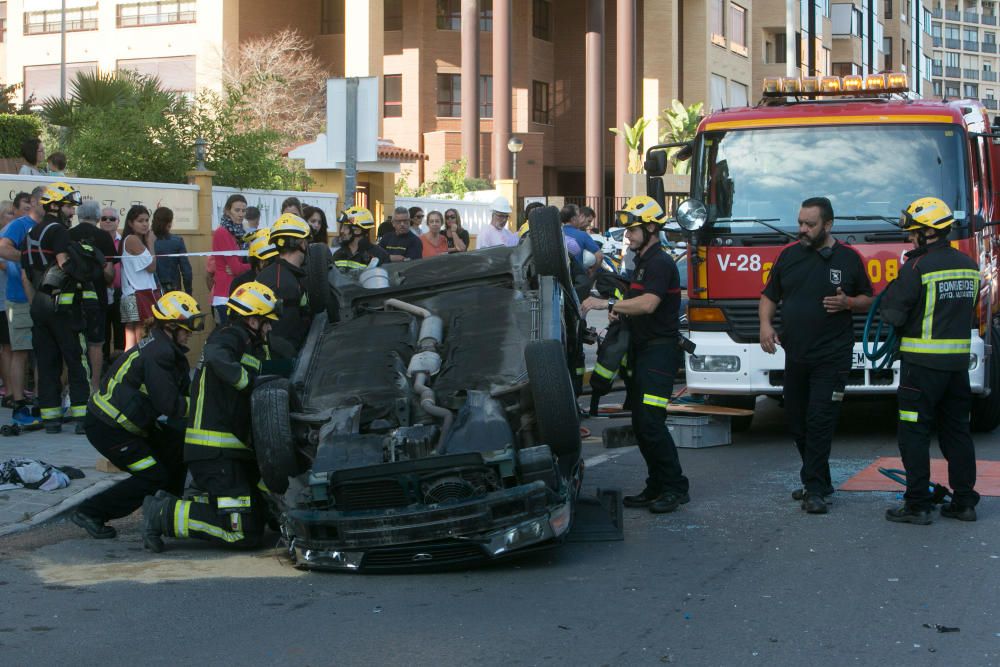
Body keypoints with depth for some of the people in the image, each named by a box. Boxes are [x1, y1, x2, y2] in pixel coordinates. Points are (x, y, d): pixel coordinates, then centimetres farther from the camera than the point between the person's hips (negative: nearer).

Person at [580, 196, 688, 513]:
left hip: (660, 350, -10)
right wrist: (620, 311, 10)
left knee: (651, 422, -15)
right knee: (640, 424, 10)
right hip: (642, 350, 10)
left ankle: (675, 487, -8)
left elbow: (648, 304, -28)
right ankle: (657, 487, 15)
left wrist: (608, 304, -27)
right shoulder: (643, 262, 19)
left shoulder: (660, 263, -13)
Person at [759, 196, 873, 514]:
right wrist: (766, 324, -5)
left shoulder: (849, 258, -1)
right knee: (797, 423, 10)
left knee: (820, 422, -11)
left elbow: (868, 300, 8)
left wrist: (847, 302, -13)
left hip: (832, 357, -4)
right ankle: (819, 482, 24)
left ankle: (815, 489, -8)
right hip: (796, 356, 4)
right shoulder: (788, 255, 7)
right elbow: (769, 296, 13)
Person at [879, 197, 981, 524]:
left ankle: (917, 505, -1)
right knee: (957, 431, 14)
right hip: (959, 361, 7)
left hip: (923, 363, -7)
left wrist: (892, 292, 4)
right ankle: (964, 501, 17)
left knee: (914, 433, 0)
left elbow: (892, 314, -12)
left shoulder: (917, 268, -14)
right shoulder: (968, 265, 9)